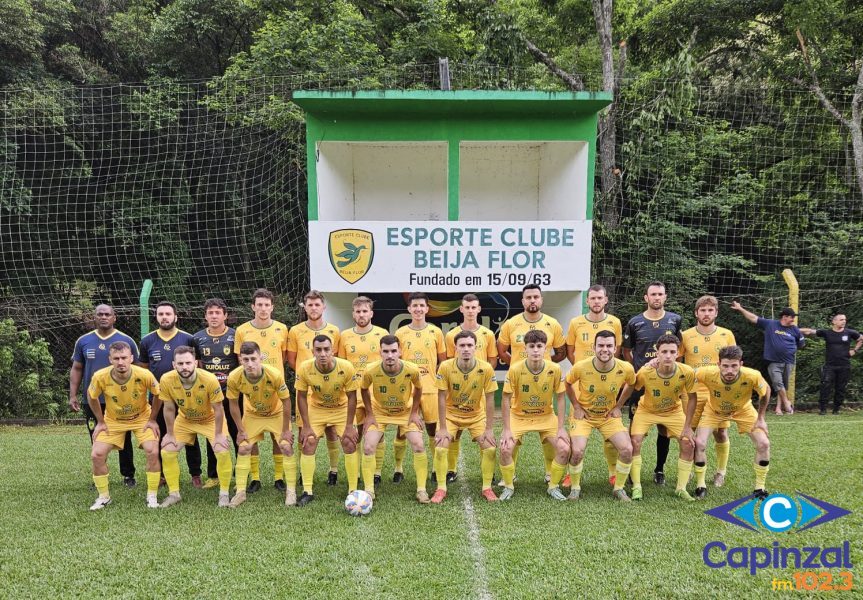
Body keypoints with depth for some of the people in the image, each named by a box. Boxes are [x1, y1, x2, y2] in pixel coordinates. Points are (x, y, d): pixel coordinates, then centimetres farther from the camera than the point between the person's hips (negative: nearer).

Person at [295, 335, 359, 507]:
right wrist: (306, 426, -14)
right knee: (308, 444, -9)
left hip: (341, 409, -1)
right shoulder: (304, 368, -27)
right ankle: (307, 491, 4)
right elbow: (301, 397, -13)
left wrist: (349, 426, -16)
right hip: (316, 409, 1)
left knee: (349, 444, -11)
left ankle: (353, 490, 2)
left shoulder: (346, 367, -29)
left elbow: (352, 397, -16)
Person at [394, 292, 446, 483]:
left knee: (433, 428, 6)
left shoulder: (435, 332, 3)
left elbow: (442, 361, 10)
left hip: (430, 388, 0)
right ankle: (398, 468, 18)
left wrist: (437, 379, 0)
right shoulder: (400, 333, 2)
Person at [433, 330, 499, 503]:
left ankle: (487, 488, 9)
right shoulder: (445, 367, -23)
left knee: (489, 448, -12)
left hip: (477, 415, 1)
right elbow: (442, 398, -17)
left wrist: (489, 429, -13)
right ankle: (441, 489, 4)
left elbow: (489, 400, -14)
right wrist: (443, 428, -16)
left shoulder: (486, 368, -22)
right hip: (451, 415, 0)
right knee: (441, 448, -15)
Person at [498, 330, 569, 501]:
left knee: (564, 449, -15)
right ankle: (509, 487, 5)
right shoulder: (515, 369, -22)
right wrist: (507, 429, -16)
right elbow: (506, 400, -14)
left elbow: (560, 399, -6)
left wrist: (561, 428, -10)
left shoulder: (555, 369, -17)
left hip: (546, 416, 2)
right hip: (519, 416, -1)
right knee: (505, 449, -21)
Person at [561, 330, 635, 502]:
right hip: (584, 414, -2)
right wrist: (576, 407, -5)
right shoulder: (581, 367, -24)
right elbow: (567, 384, -2)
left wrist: (618, 406, 1)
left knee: (627, 449, -15)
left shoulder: (626, 369, -19)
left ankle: (619, 488, 11)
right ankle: (575, 488, 7)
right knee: (577, 451, -20)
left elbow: (632, 386, 6)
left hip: (610, 415, 2)